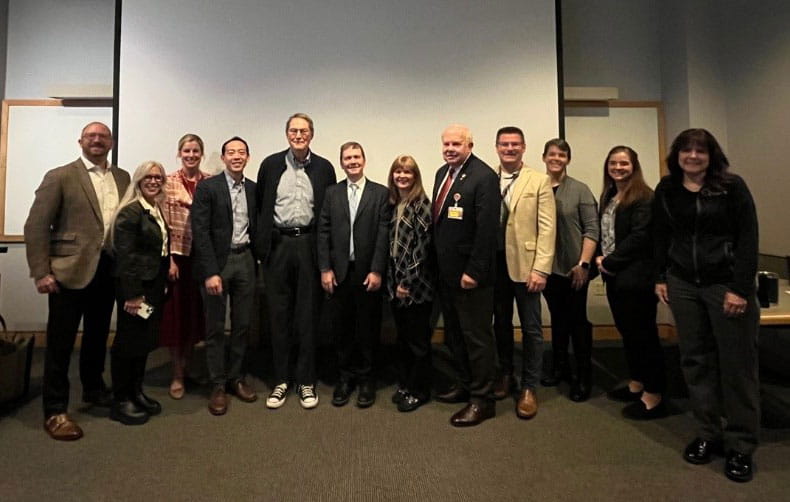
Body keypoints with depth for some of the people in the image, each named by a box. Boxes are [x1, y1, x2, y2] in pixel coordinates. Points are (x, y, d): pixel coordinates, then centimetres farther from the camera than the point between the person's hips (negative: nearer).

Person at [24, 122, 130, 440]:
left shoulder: (122, 177, 10)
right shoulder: (60, 177, -3)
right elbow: (36, 226, -7)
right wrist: (41, 272, -12)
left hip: (108, 269, 5)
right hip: (70, 270, -4)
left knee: (98, 335, 19)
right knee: (60, 341, 4)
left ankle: (94, 388, 38)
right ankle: (55, 411, 16)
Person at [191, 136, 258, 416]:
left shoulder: (254, 189, 8)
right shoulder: (207, 188, -5)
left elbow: (255, 226, 11)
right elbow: (200, 231, -11)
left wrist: (255, 260, 2)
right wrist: (210, 272, -16)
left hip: (245, 260, 4)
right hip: (217, 261, -4)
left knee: (242, 324, 11)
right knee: (215, 327, 5)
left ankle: (236, 377, 27)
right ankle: (218, 385, 18)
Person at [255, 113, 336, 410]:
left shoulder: (324, 168, 5)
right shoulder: (271, 164, 7)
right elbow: (260, 205, 10)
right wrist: (263, 241, 5)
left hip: (309, 246, -1)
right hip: (277, 245, 1)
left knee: (308, 315, 5)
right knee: (279, 315, 7)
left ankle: (306, 382, 16)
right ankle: (281, 380, 19)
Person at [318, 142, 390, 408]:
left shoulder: (381, 193, 1)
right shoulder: (332, 193, 8)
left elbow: (384, 234, -4)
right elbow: (323, 233, 4)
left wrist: (376, 271, -10)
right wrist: (325, 269, -3)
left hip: (368, 272, -2)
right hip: (338, 272, 2)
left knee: (368, 328, 7)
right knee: (342, 328, 9)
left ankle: (366, 379, 22)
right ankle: (346, 377, 25)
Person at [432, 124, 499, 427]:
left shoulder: (484, 177, -14)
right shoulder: (442, 172, 12)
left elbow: (486, 229, -19)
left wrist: (473, 271, -20)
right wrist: (438, 262, 13)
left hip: (470, 273, -8)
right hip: (446, 271, 8)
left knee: (476, 335, 3)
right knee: (454, 333, 17)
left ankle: (481, 399, 17)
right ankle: (465, 384, 34)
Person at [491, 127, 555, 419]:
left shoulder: (539, 181, 0)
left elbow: (547, 228, -6)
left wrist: (540, 268, -13)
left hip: (524, 263, -2)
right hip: (494, 263, 3)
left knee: (531, 327, 5)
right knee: (501, 323, 15)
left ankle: (529, 387, 19)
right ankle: (505, 374, 32)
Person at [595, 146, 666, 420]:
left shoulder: (643, 197, -9)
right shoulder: (608, 196, 16)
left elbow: (640, 237, -17)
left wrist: (610, 262, -13)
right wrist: (599, 257, -1)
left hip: (636, 276, -8)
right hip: (613, 276, 8)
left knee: (643, 333, -1)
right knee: (627, 331, 16)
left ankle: (653, 397, 9)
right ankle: (636, 384, 30)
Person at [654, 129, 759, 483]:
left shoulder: (732, 186, -4)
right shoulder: (666, 190, 6)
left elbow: (748, 238, -8)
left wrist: (740, 288, -13)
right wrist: (660, 278, 7)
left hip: (726, 283, -3)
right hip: (682, 284, 4)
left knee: (737, 364, 3)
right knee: (695, 360, 8)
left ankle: (741, 446, 17)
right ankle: (708, 434, 21)